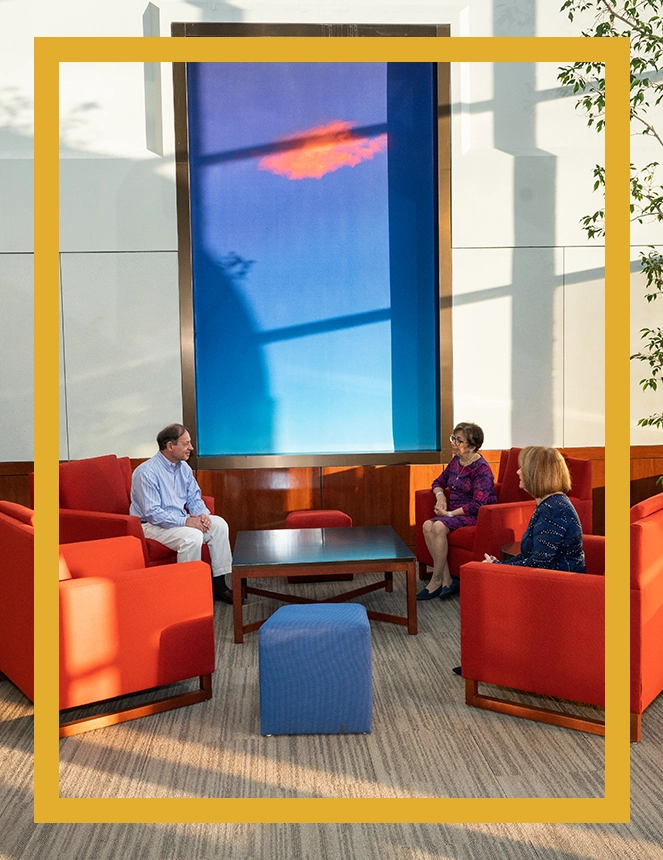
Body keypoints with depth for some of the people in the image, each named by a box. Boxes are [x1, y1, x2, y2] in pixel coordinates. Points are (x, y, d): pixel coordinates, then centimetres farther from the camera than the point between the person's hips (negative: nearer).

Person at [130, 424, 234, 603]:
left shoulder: (183, 467, 5)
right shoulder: (147, 472, -21)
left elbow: (194, 498, 11)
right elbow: (152, 513, -25)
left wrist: (202, 514, -12)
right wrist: (185, 521, -29)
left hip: (181, 520, 9)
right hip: (152, 525, -8)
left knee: (219, 524, -7)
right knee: (192, 536, -32)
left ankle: (218, 584, -2)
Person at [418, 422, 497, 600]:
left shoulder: (481, 469, -13)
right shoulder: (456, 461, 11)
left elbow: (477, 504, -20)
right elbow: (439, 482, 25)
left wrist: (450, 513, -19)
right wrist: (440, 495, 2)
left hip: (475, 516, -8)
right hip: (455, 513, 8)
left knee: (439, 526, -30)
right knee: (428, 525, -21)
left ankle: (437, 580, -16)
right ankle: (446, 580, -19)